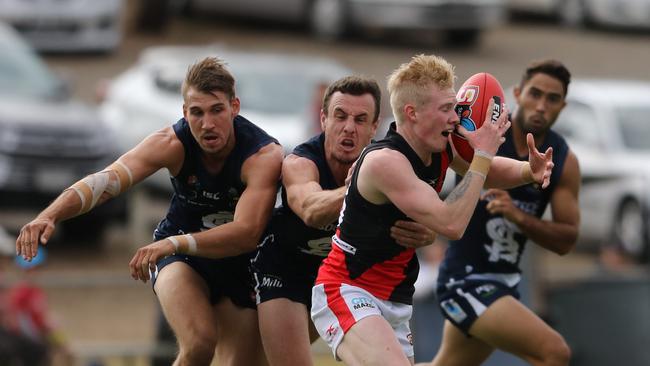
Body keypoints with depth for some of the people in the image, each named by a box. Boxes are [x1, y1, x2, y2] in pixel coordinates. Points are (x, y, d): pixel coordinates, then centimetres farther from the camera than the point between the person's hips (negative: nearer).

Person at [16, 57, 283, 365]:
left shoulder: (265, 155, -27)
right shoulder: (172, 143, -21)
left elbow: (247, 232, -39)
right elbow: (106, 180, -33)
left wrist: (174, 243, -52)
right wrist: (50, 215, -52)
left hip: (241, 262, 1)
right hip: (180, 258, -1)